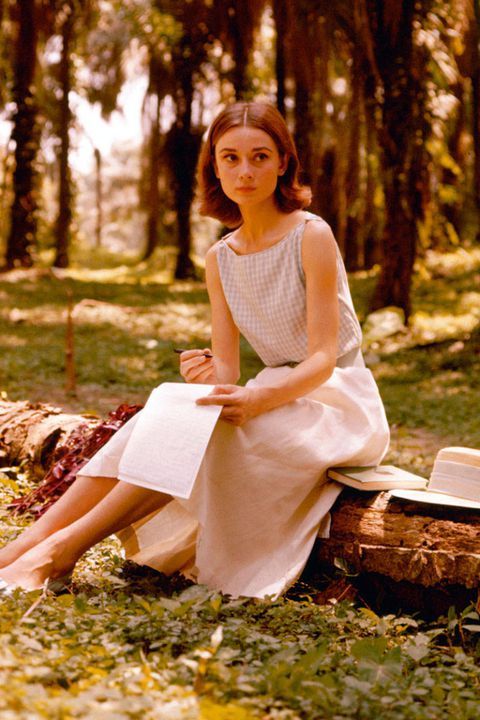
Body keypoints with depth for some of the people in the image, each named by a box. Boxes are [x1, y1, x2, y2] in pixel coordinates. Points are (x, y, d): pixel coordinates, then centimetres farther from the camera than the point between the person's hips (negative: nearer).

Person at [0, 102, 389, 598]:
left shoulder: (312, 236, -13)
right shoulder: (220, 259, 6)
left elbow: (324, 358, -19)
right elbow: (228, 369, 1)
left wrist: (257, 399, -37)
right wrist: (208, 374, -25)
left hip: (339, 397, -5)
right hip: (280, 395, 6)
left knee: (206, 428, -31)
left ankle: (62, 548, -33)